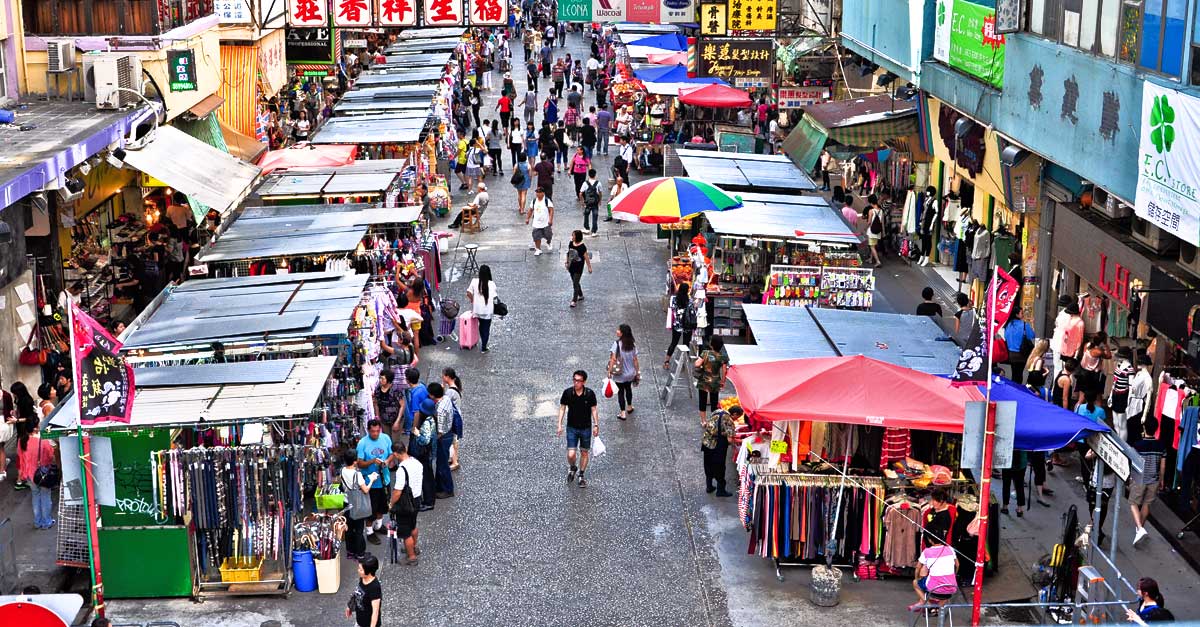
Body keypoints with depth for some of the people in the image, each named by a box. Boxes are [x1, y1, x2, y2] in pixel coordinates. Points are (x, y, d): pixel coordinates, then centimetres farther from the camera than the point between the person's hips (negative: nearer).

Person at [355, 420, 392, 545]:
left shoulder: (386, 438, -6)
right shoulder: (362, 443, -17)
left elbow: (391, 454, 4)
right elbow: (360, 463, -16)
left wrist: (387, 461, -18)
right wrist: (372, 461, -32)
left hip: (384, 479, 5)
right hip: (370, 481, -5)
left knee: (383, 504, 22)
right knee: (371, 507, 5)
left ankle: (378, 525, 45)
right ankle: (369, 532, 22)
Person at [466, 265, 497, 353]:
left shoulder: (474, 281, -8)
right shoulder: (492, 284, -14)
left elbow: (469, 293, -5)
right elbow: (494, 298, -11)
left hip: (477, 310, 3)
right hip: (487, 311, -3)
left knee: (481, 326, 26)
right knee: (486, 329, 10)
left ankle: (482, 342, 36)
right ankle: (483, 348, 15)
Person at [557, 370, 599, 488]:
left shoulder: (590, 393, -13)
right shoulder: (567, 393, -12)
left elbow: (594, 410, -1)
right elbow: (562, 408, -1)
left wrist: (596, 425, -1)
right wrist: (559, 425, -3)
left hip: (586, 428, 0)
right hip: (572, 428, 0)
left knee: (584, 453, 11)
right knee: (571, 454, -6)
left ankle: (581, 476, 30)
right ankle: (572, 468, 27)